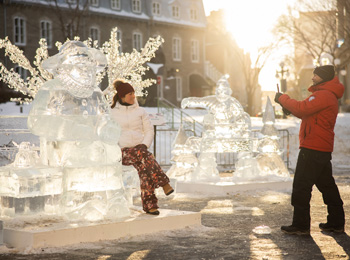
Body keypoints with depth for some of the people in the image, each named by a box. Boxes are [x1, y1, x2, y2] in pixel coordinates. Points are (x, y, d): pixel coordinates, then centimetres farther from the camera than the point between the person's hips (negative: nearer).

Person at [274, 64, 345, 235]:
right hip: (323, 149, 11)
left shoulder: (324, 95, -14)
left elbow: (303, 109, -24)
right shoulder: (327, 95, 21)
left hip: (313, 149, -11)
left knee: (301, 186, -7)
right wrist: (287, 104, 5)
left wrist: (283, 99, -11)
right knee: (326, 185, 15)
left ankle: (301, 225, -4)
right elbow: (306, 113, 20)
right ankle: (336, 222, 21)